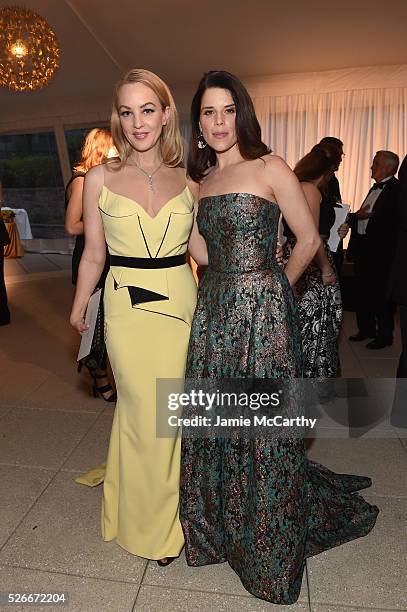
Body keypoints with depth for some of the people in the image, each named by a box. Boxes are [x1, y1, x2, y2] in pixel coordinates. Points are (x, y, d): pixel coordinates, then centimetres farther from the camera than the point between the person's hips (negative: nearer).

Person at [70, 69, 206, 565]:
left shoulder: (186, 180, 6)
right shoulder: (100, 179, 1)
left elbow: (201, 248, 10)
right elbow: (93, 255, 6)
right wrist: (78, 309, 11)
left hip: (179, 301, 2)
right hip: (127, 307, -1)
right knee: (144, 412, 6)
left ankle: (166, 513, 41)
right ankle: (149, 521, 35)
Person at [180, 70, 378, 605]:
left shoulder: (270, 168, -4)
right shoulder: (201, 178, 13)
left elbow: (309, 240, -1)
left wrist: (272, 288, 6)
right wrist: (225, 291, 10)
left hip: (263, 313, -5)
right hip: (214, 311, 6)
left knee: (264, 431, 6)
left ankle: (270, 549, 32)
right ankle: (220, 529, 39)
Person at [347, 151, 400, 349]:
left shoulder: (396, 189, -11)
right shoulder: (376, 188, 17)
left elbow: (393, 221, -19)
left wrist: (368, 216, -20)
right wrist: (354, 216, 2)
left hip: (381, 252, -9)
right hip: (363, 249, 9)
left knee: (381, 295, 1)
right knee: (363, 292, 15)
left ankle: (384, 336, 14)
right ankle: (366, 329, 29)